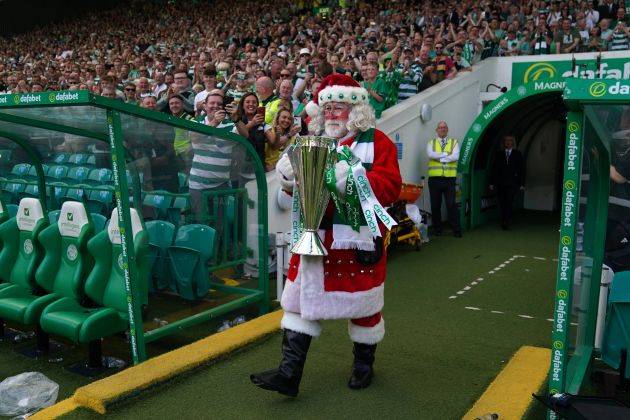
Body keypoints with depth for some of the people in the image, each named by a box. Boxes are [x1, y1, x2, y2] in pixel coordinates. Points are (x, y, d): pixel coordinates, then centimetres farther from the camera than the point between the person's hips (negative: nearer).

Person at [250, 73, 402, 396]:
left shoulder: (376, 142, -2)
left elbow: (390, 187, -15)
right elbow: (291, 196, 14)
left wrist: (350, 177, -26)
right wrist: (288, 176, -9)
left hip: (358, 240, -4)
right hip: (314, 238, 4)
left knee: (363, 303, 10)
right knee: (300, 300, 3)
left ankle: (364, 364, 33)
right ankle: (289, 373, 10)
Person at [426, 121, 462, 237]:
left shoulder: (454, 142, 10)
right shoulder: (431, 143, 12)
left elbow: (455, 156, -8)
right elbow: (430, 154, -9)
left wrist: (439, 157, -9)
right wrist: (446, 154, -9)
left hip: (449, 178, -1)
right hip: (434, 178, 1)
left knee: (451, 205, -4)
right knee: (435, 205, 5)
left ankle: (456, 230, 3)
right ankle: (437, 229, 16)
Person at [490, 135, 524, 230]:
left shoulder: (517, 154, 9)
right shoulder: (499, 154, 11)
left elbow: (521, 169, 7)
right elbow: (494, 169, 10)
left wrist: (521, 184, 1)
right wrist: (492, 183, 4)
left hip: (512, 184, -2)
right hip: (500, 183, 2)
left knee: (509, 203, -11)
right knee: (502, 204, 2)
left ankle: (506, 223, -9)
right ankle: (504, 222, 12)